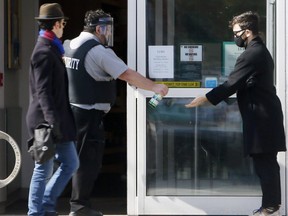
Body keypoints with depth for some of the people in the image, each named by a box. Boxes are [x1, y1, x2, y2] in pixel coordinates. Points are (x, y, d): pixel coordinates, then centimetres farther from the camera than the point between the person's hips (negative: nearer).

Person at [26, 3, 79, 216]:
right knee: (44, 169, -2)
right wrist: (52, 122, -26)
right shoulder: (44, 52, -16)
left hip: (59, 120, 10)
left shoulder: (51, 49, 15)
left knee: (70, 163, 13)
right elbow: (43, 91, -22)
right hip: (47, 120, -10)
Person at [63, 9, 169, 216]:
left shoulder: (70, 46, 11)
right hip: (89, 113, -9)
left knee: (81, 158, 16)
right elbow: (127, 75, -18)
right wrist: (154, 87, -13)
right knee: (89, 160, -2)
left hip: (72, 109, 9)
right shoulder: (99, 51, -14)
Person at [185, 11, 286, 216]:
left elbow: (232, 84, -20)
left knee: (263, 162, -6)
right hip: (266, 114, 10)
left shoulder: (251, 55, -18)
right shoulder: (260, 51, 16)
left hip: (260, 117, -10)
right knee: (268, 161, 14)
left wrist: (205, 99, -14)